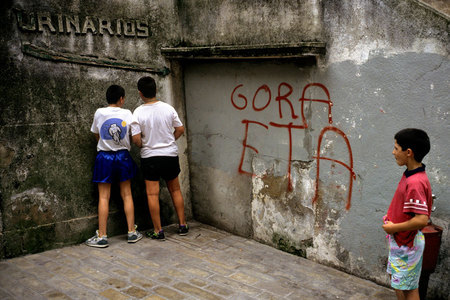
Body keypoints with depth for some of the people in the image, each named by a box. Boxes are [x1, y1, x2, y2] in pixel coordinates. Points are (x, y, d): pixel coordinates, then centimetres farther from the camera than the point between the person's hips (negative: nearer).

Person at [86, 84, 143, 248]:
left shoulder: (99, 113, -4)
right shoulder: (127, 114, -3)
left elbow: (96, 135, 6)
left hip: (104, 156, -1)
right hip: (123, 156, 1)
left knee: (103, 197, 1)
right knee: (127, 195, 9)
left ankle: (101, 236, 3)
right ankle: (132, 232, 13)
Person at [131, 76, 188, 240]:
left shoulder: (138, 112, -12)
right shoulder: (168, 108, -4)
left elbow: (136, 139, -14)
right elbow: (180, 129, 2)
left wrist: (144, 146, 7)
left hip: (150, 157, -3)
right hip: (170, 154, 3)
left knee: (153, 194, 4)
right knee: (175, 190, 16)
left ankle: (158, 231, 8)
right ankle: (183, 225, 22)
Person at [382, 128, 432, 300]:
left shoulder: (415, 183, -29)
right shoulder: (409, 175, 2)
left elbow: (422, 220, -33)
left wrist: (394, 228, -20)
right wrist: (392, 217, 10)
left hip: (407, 243, -10)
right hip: (399, 240, 10)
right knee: (396, 280, 24)